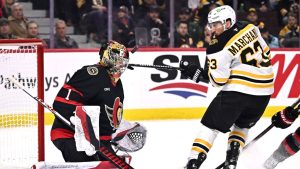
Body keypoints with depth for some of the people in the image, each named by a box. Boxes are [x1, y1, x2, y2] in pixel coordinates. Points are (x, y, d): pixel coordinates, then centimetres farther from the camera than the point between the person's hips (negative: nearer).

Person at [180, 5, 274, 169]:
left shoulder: (219, 46, -13)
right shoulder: (250, 28, 5)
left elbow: (218, 79, -12)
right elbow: (265, 52, 17)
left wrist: (196, 72, 3)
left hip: (238, 90, -6)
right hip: (263, 91, 7)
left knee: (210, 124, 4)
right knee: (242, 125, 27)